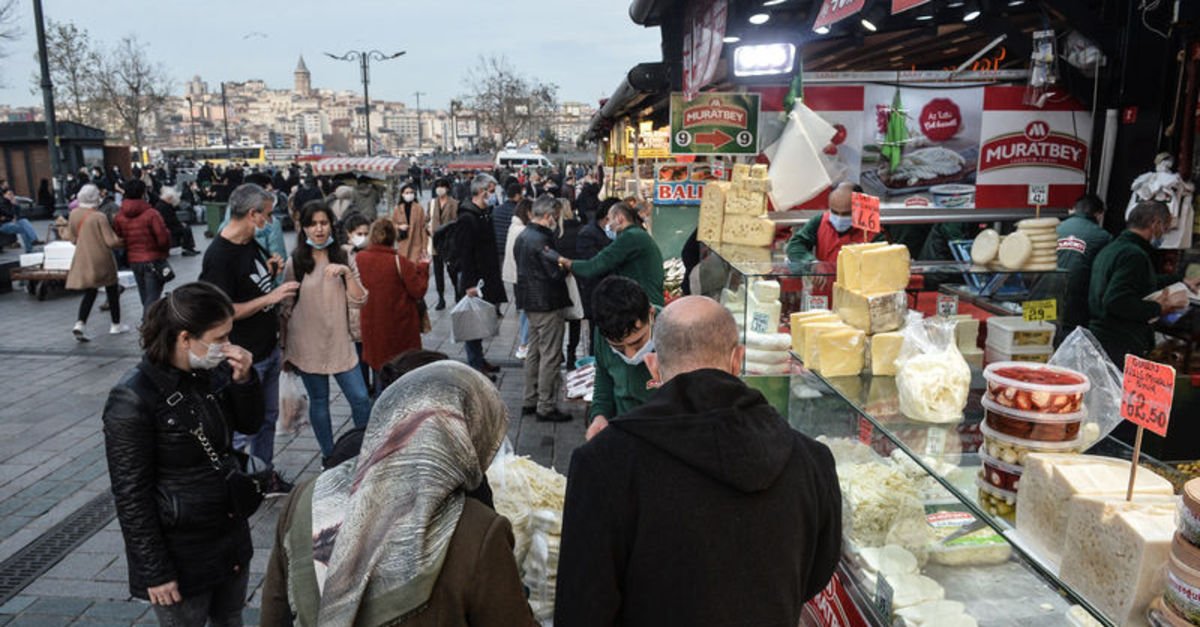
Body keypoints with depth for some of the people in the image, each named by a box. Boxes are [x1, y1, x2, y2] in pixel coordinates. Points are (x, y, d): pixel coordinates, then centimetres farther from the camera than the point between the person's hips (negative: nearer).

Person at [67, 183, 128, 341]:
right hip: (101, 259, -5)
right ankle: (116, 325, 20)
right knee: (112, 291, 11)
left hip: (83, 260, 5)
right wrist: (123, 241, 1)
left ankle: (80, 323, -6)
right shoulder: (99, 217, -18)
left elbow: (72, 238, 10)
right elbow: (111, 242, -17)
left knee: (89, 292, 12)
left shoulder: (74, 214, 0)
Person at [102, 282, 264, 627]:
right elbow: (131, 496, -18)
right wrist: (155, 572, -14)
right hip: (181, 552, -6)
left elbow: (250, 424, 7)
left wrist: (244, 380, -13)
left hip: (231, 533, 6)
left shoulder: (211, 371, -6)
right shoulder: (133, 399, -23)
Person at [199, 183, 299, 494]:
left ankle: (264, 476, 36)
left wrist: (271, 272, -1)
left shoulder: (251, 243, 5)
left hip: (269, 349, 9)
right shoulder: (219, 256, -22)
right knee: (243, 429, 3)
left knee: (267, 418, 21)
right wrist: (271, 297, -24)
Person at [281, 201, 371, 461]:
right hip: (308, 346, -1)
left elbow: (359, 300, -3)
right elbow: (286, 308, 2)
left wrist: (347, 273, -18)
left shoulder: (344, 259, 4)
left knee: (361, 399, -1)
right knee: (319, 401, 10)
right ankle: (329, 456, 25)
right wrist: (285, 349, 3)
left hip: (340, 343, 2)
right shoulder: (295, 263, -2)